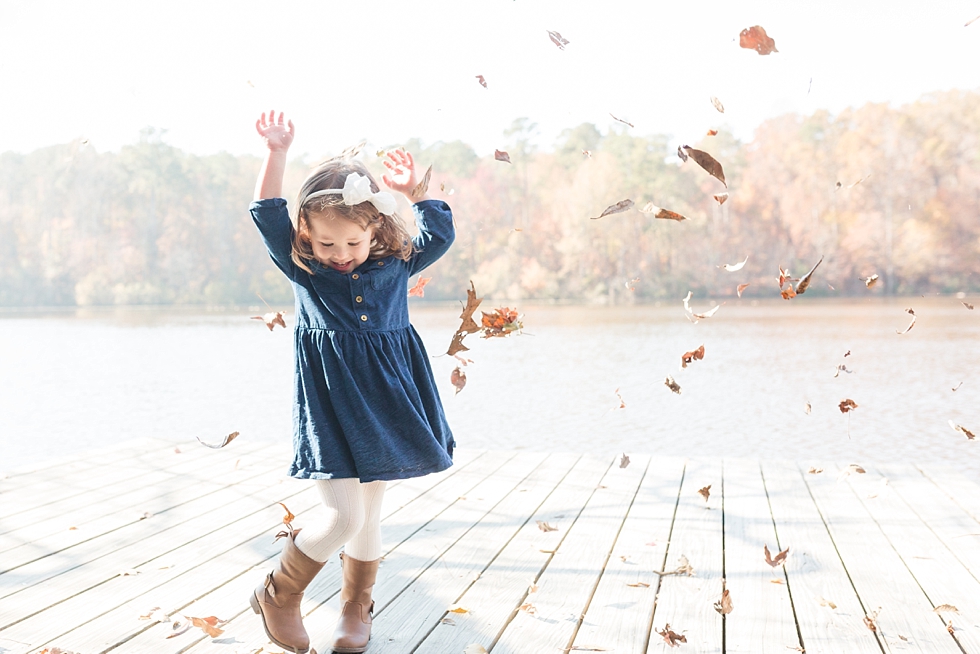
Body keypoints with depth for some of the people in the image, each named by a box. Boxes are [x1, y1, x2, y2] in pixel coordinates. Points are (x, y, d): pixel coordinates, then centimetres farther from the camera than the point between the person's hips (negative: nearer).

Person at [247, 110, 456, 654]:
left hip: (386, 401, 4)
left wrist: (416, 192, 2)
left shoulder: (395, 264, 5)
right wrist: (276, 155, -18)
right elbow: (267, 216, -12)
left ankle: (355, 609, 33)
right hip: (331, 403, -3)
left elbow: (440, 235, 13)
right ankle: (278, 595, 14)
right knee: (343, 517, -10)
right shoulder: (301, 267, -2)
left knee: (369, 514, 13)